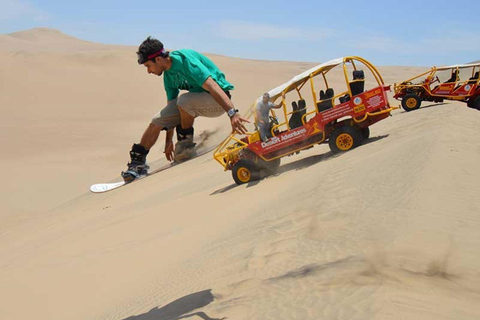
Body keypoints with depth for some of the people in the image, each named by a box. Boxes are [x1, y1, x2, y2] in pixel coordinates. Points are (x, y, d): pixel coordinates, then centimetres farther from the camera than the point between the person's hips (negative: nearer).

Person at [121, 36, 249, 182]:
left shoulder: (185, 59, -23)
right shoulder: (168, 75, 5)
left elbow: (212, 86, -33)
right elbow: (171, 108, 13)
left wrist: (232, 113, -42)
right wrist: (168, 140, 16)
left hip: (219, 100, -9)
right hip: (196, 100, 9)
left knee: (184, 100, -35)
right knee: (157, 120, -2)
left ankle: (186, 145, -11)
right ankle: (137, 162, 12)